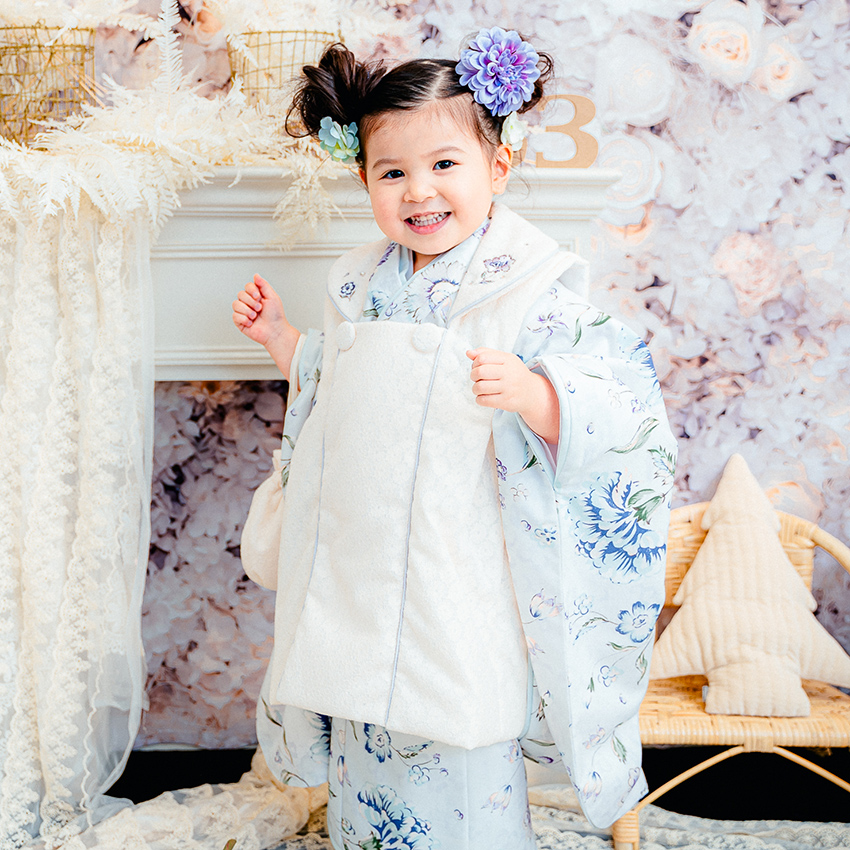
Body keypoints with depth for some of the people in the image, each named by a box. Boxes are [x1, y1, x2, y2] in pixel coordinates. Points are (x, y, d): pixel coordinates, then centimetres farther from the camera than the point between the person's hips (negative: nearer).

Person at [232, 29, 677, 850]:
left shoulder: (529, 290, -13)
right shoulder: (362, 283, 7)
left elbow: (621, 410, -20)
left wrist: (529, 393, -36)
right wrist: (278, 336, 13)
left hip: (456, 588, -5)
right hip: (358, 570, 6)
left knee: (461, 773, 7)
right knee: (364, 750, 20)